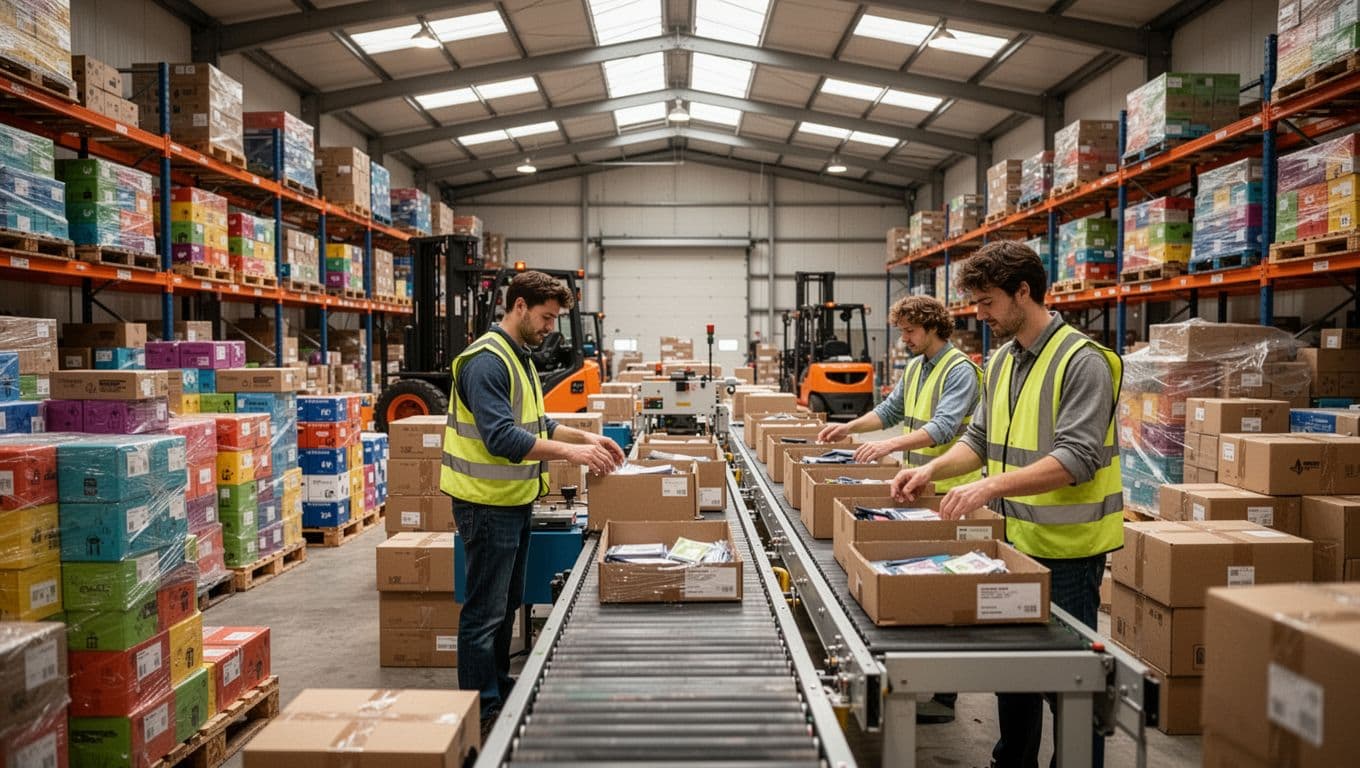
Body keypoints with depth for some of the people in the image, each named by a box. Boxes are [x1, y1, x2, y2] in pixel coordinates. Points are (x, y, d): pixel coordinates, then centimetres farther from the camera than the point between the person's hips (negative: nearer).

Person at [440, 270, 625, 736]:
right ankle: (481, 711, 13)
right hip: (487, 504, -10)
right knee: (485, 610, 1)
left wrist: (584, 436, 9)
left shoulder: (519, 357, 12)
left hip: (514, 501, 10)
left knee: (507, 603, 20)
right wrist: (570, 452, -30)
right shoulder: (486, 361, -20)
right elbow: (501, 437, -29)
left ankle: (499, 688, 34)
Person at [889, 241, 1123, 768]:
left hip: (1066, 546, -8)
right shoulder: (1002, 360, 9)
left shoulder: (1082, 362, -17)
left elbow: (1077, 458, -24)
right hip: (1016, 538, 8)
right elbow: (981, 438, 13)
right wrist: (932, 469, -3)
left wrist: (993, 486, -31)